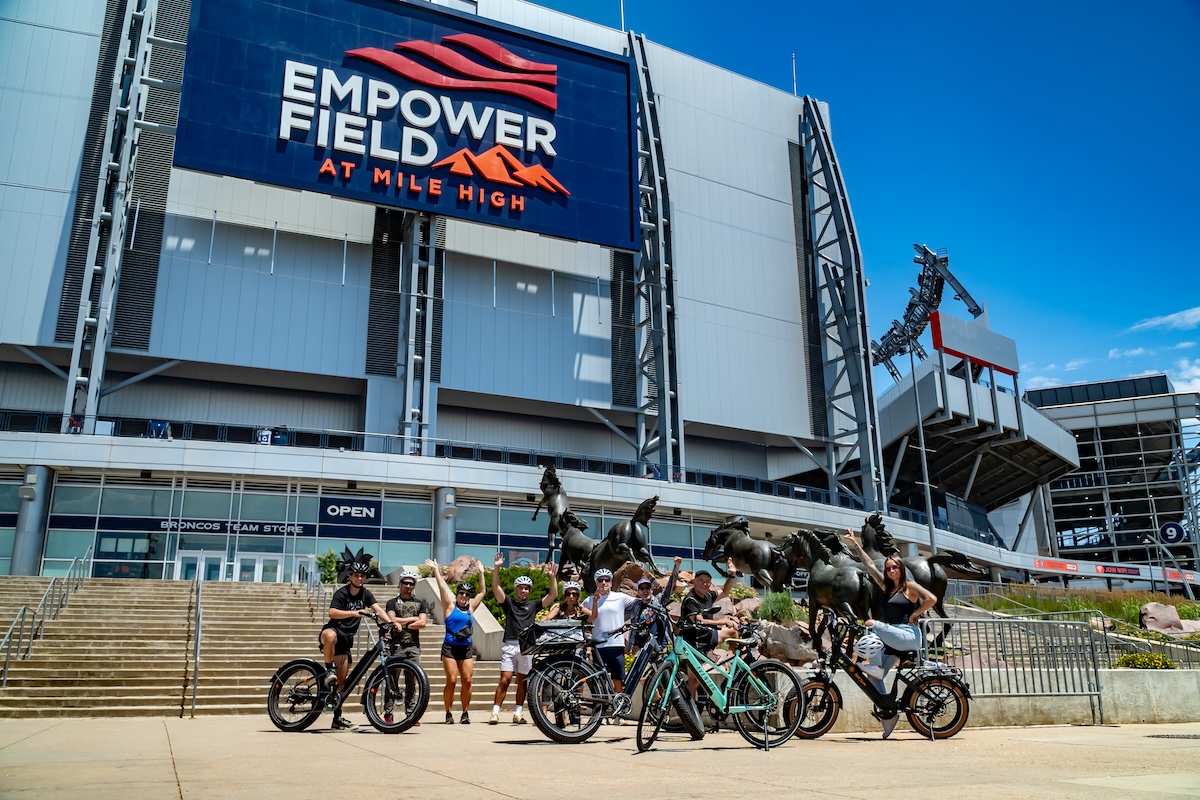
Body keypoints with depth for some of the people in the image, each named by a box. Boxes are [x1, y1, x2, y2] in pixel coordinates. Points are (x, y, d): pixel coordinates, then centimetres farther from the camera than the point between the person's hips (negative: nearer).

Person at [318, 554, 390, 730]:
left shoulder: (365, 594, 7)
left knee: (342, 681, 6)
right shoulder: (342, 593, -10)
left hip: (346, 638, 5)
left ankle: (337, 718, 15)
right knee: (330, 635, -44)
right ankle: (329, 670, -25)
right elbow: (332, 612, -25)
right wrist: (353, 613, -39)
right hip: (333, 631, -5)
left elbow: (378, 608, -6)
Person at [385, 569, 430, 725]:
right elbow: (392, 620, -9)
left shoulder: (420, 603, 13)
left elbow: (423, 623, -1)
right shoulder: (392, 603, 8)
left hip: (414, 646, 2)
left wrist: (402, 624, -6)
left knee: (411, 681, 3)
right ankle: (388, 713, -1)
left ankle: (410, 713, 7)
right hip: (397, 646, -2)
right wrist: (412, 619, -4)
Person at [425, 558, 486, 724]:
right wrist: (436, 570, -4)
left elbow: (482, 592, 19)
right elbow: (442, 588, -3)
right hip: (450, 647, -4)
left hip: (466, 648, 4)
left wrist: (481, 573, 19)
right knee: (451, 680, -9)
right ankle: (448, 714, 0)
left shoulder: (471, 607, 13)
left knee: (467, 681, -1)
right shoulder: (450, 606, 2)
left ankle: (465, 713, 7)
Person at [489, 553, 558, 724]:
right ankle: (495, 712, -5)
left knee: (522, 682, 7)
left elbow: (553, 595, 7)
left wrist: (553, 577, -4)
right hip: (509, 645, -2)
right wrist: (497, 568, -12)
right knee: (505, 680, -8)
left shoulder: (533, 605, 15)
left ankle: (517, 713, 14)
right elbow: (495, 588, -2)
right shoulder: (508, 603, 11)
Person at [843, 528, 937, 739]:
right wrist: (855, 545, 16)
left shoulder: (909, 586, -1)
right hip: (893, 638, 7)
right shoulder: (887, 587, 16)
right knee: (875, 676, -4)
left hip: (909, 636, -7)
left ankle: (875, 665, -17)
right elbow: (869, 565, 16)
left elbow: (932, 599, -15)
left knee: (872, 625, -28)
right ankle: (888, 714, 2)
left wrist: (914, 614, -10)